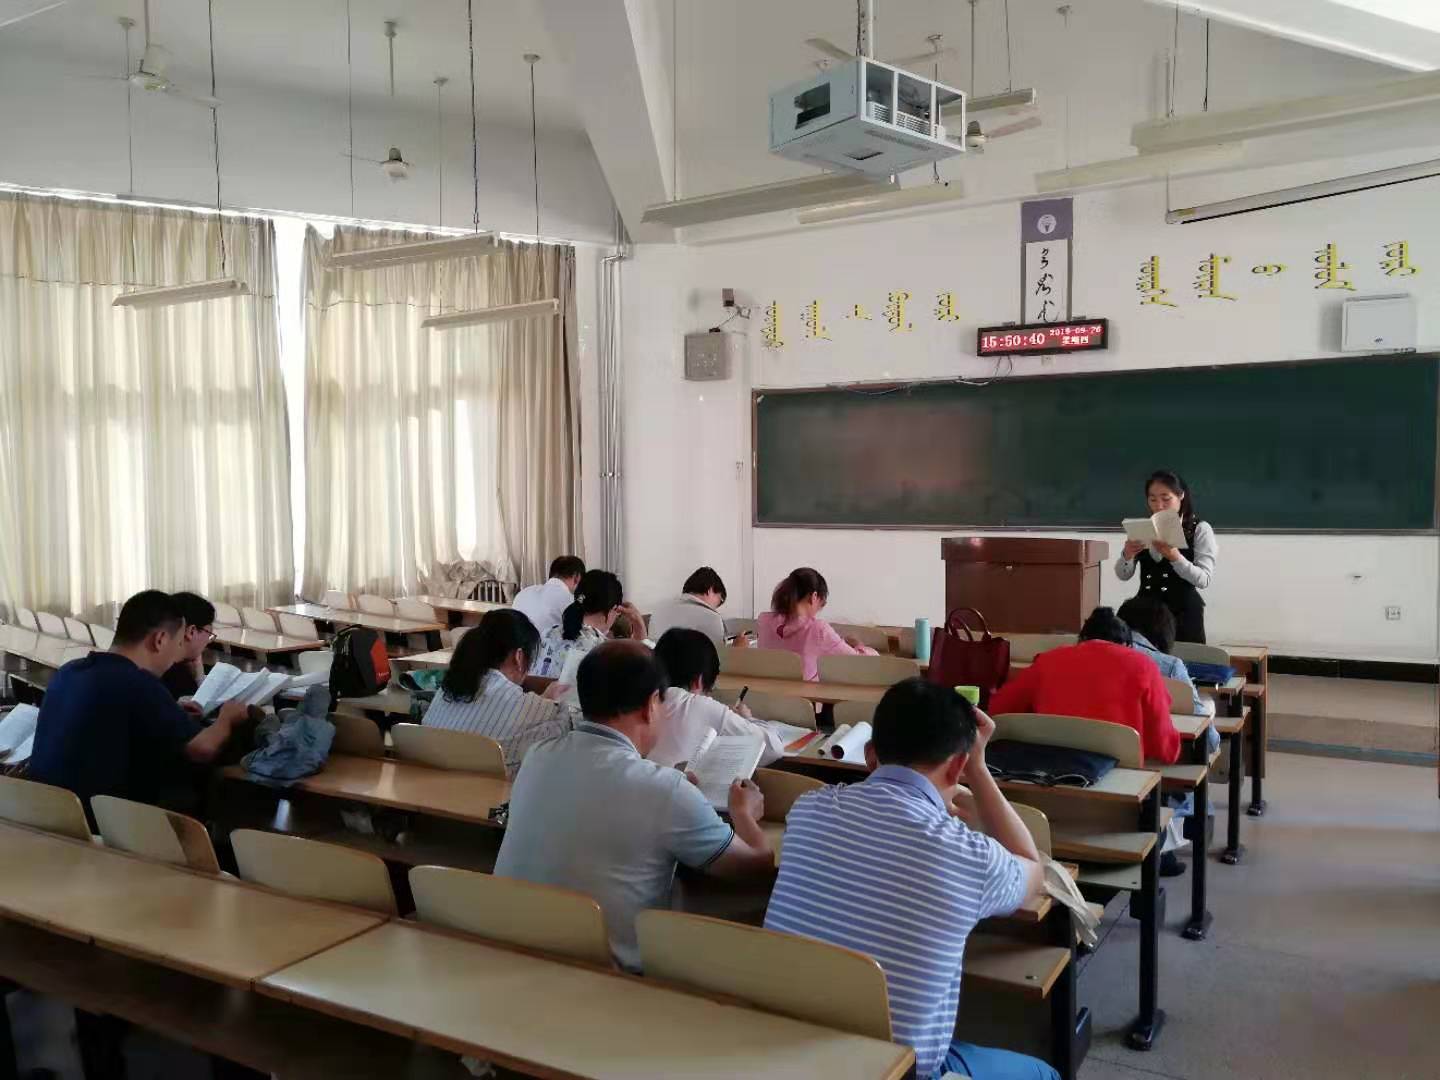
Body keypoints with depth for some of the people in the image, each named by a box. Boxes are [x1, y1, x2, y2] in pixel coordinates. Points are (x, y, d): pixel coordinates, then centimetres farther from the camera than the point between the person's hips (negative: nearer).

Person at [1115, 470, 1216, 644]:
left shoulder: (1200, 529, -3)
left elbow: (1204, 579, -12)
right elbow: (1123, 575, 5)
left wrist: (1175, 557, -26)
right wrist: (1127, 555, -15)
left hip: (1184, 614, -3)